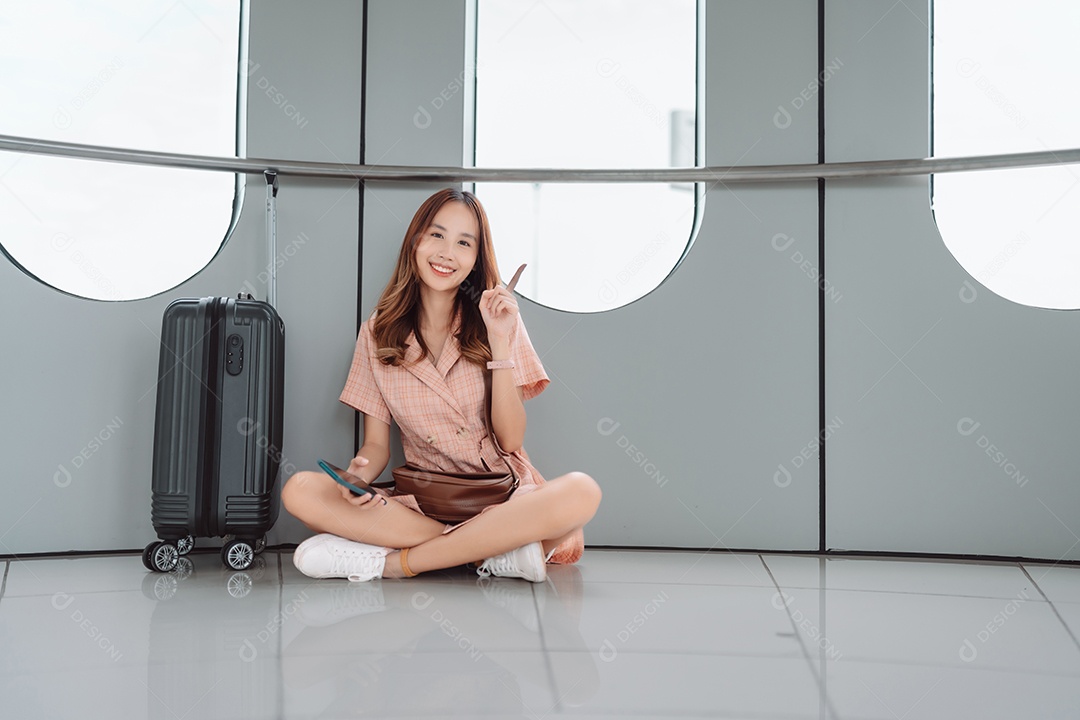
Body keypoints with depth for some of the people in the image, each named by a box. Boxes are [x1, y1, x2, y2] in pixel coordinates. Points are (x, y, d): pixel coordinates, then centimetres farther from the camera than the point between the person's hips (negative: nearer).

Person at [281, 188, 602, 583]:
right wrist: (358, 476, -17)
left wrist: (500, 342, -14)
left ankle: (396, 561, -23)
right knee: (299, 491, -23)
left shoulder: (497, 320, 3)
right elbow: (376, 444, 6)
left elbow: (511, 439, -5)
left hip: (501, 496, -1)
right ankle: (496, 549, -22)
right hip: (422, 500, 1)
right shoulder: (378, 332, 6)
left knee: (582, 492, -33)